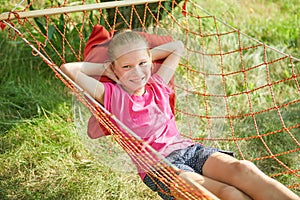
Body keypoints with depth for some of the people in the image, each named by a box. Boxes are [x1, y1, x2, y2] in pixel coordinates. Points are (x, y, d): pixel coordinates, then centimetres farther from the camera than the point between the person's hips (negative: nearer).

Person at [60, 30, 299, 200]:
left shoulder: (157, 86, 20)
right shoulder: (112, 95, 7)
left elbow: (177, 47, 32)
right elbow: (67, 69, 0)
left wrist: (145, 57, 24)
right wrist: (104, 68, 10)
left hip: (188, 148, 6)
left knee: (241, 169, -27)